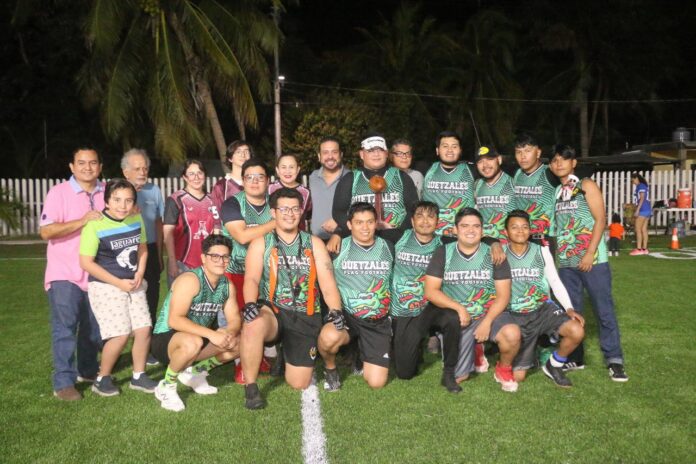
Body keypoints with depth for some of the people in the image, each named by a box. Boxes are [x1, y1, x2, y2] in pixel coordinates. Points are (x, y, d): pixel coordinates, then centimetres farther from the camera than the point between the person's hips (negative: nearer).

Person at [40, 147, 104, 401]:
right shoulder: (59, 192, -8)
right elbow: (46, 231, -16)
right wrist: (82, 221, -24)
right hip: (65, 273, -5)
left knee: (93, 327, 15)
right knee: (64, 327, -4)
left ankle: (87, 370, 32)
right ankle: (63, 382, 3)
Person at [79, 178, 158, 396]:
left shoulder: (137, 219, -1)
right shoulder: (95, 225, -18)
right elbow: (86, 262, -17)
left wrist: (139, 274, -3)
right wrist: (119, 283, -15)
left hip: (134, 285, 6)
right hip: (106, 287, -6)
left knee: (144, 329, 1)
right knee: (120, 335, -10)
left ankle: (138, 376, 21)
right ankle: (102, 379, 13)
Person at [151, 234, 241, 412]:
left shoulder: (227, 285, -1)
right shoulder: (190, 280, -24)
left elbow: (235, 319, 0)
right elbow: (174, 320, -32)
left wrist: (229, 332, -24)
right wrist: (211, 334, -38)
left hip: (198, 339, 7)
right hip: (165, 339, -7)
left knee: (239, 342, -4)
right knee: (193, 343, -39)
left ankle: (195, 372, 16)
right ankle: (166, 386, -10)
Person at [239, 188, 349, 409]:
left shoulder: (314, 244, 9)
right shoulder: (261, 244, 5)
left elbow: (327, 283, 0)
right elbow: (251, 279, -10)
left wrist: (336, 311, -19)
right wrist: (250, 303, -32)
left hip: (306, 317, 1)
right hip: (272, 312, -1)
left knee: (299, 384, -6)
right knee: (253, 325, -38)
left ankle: (329, 366, 28)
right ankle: (251, 388, -18)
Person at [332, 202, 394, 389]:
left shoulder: (388, 247, 5)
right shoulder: (339, 248, -5)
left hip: (378, 321, 2)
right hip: (346, 315, -2)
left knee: (376, 382, -4)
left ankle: (362, 354, 30)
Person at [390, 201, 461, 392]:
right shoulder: (399, 239, -5)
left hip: (430, 308, 0)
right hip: (402, 314, 1)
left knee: (452, 318, -35)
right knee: (404, 372, 0)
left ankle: (449, 373, -13)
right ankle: (415, 347, 37)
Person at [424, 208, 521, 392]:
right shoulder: (443, 253, -2)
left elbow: (503, 295, -5)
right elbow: (430, 291, -6)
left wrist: (487, 322, -17)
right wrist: (459, 308, -16)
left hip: (490, 313, 0)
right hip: (457, 320, 1)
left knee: (512, 334, -33)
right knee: (457, 378, -4)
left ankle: (504, 369, 0)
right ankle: (474, 350, 30)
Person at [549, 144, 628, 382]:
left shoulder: (587, 186, -1)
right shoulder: (555, 192, 13)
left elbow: (600, 220, -9)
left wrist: (589, 253, -15)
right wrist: (554, 255, 8)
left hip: (592, 259, -5)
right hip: (565, 262, 5)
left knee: (604, 310, -3)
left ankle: (614, 360, 6)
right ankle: (574, 358, 19)